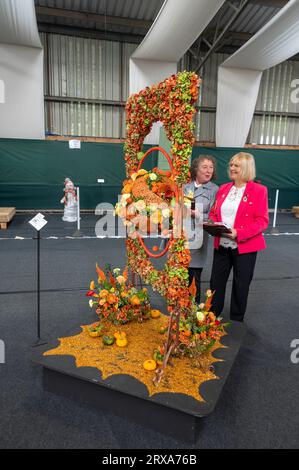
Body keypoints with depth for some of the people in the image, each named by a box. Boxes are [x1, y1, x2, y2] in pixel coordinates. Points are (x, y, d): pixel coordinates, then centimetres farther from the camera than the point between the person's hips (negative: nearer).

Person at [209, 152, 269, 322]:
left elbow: (262, 221, -11)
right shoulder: (223, 189, 9)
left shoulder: (259, 190, -7)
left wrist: (239, 233, -23)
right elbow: (213, 213, 16)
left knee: (241, 284, 9)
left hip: (245, 246, -4)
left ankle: (237, 319, 29)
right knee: (216, 281, 12)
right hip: (222, 244, 5)